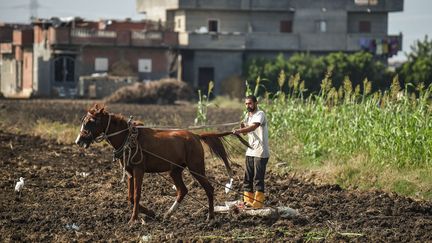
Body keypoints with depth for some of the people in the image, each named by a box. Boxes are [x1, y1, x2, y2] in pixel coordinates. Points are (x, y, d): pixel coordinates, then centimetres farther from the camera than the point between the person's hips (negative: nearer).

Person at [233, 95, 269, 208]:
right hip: (250, 151, 8)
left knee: (258, 179, -5)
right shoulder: (248, 116, 13)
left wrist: (239, 131, -44)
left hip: (260, 152, -8)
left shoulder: (260, 114, -13)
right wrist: (242, 127, -4)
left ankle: (258, 202, 0)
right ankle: (248, 201, 18)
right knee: (247, 178, 11)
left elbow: (253, 127, -31)